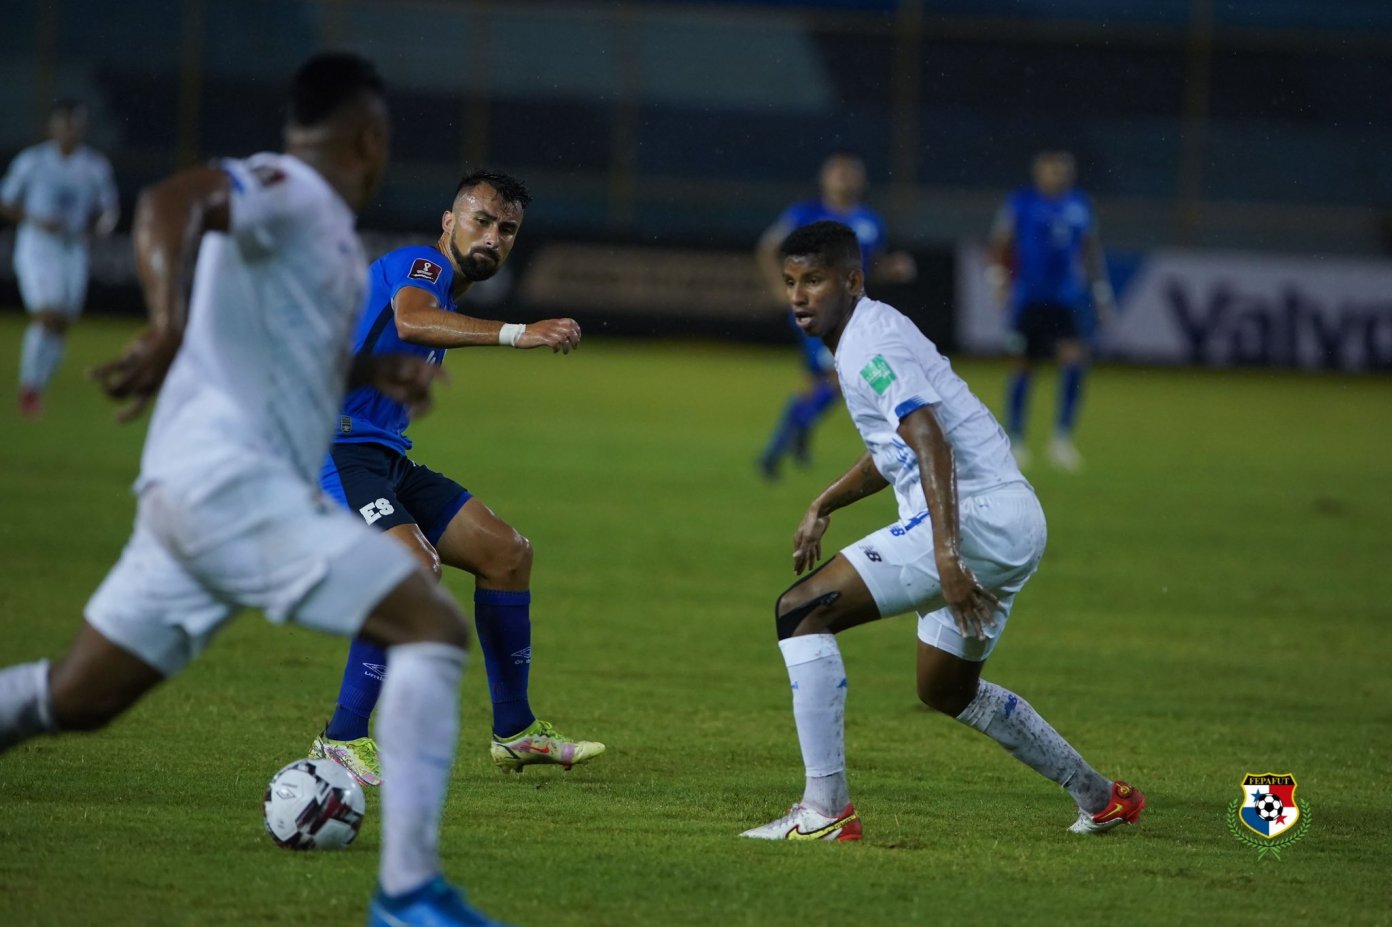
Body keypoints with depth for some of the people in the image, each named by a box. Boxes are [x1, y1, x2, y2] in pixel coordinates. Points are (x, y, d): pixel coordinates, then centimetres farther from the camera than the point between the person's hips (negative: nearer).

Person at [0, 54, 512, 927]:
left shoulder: (331, 233, 21)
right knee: (434, 626, -11)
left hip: (196, 492, 10)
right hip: (233, 481, -10)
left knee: (70, 699, 14)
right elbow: (169, 200, -27)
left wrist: (391, 375, 14)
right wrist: (168, 327, -44)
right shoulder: (288, 189, -8)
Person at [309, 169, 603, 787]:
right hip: (337, 451, -11)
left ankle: (514, 730, 19)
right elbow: (411, 321, -35)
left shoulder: (447, 296, 20)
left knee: (506, 551, 11)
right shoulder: (423, 266, -11)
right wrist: (515, 334, -45)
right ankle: (342, 742, -22)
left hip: (385, 458, 11)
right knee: (417, 567, -30)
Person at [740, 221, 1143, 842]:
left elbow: (932, 445, -24)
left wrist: (946, 557, -32)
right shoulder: (873, 334, 20)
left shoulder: (869, 343, -11)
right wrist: (823, 506, 37)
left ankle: (825, 810, -17)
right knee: (946, 689, 28)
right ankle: (1101, 799, 34)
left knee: (803, 611, -13)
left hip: (976, 512, -11)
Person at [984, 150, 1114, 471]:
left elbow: (1091, 251, 18)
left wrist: (1101, 295, 16)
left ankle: (1063, 437, -8)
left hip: (1068, 299, 3)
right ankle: (1014, 439, 18)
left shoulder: (1080, 206, 10)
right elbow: (997, 245, 0)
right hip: (1029, 298, -3)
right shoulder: (1021, 203, -1)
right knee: (1023, 365, 3)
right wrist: (997, 280, -13)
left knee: (1075, 357, -15)